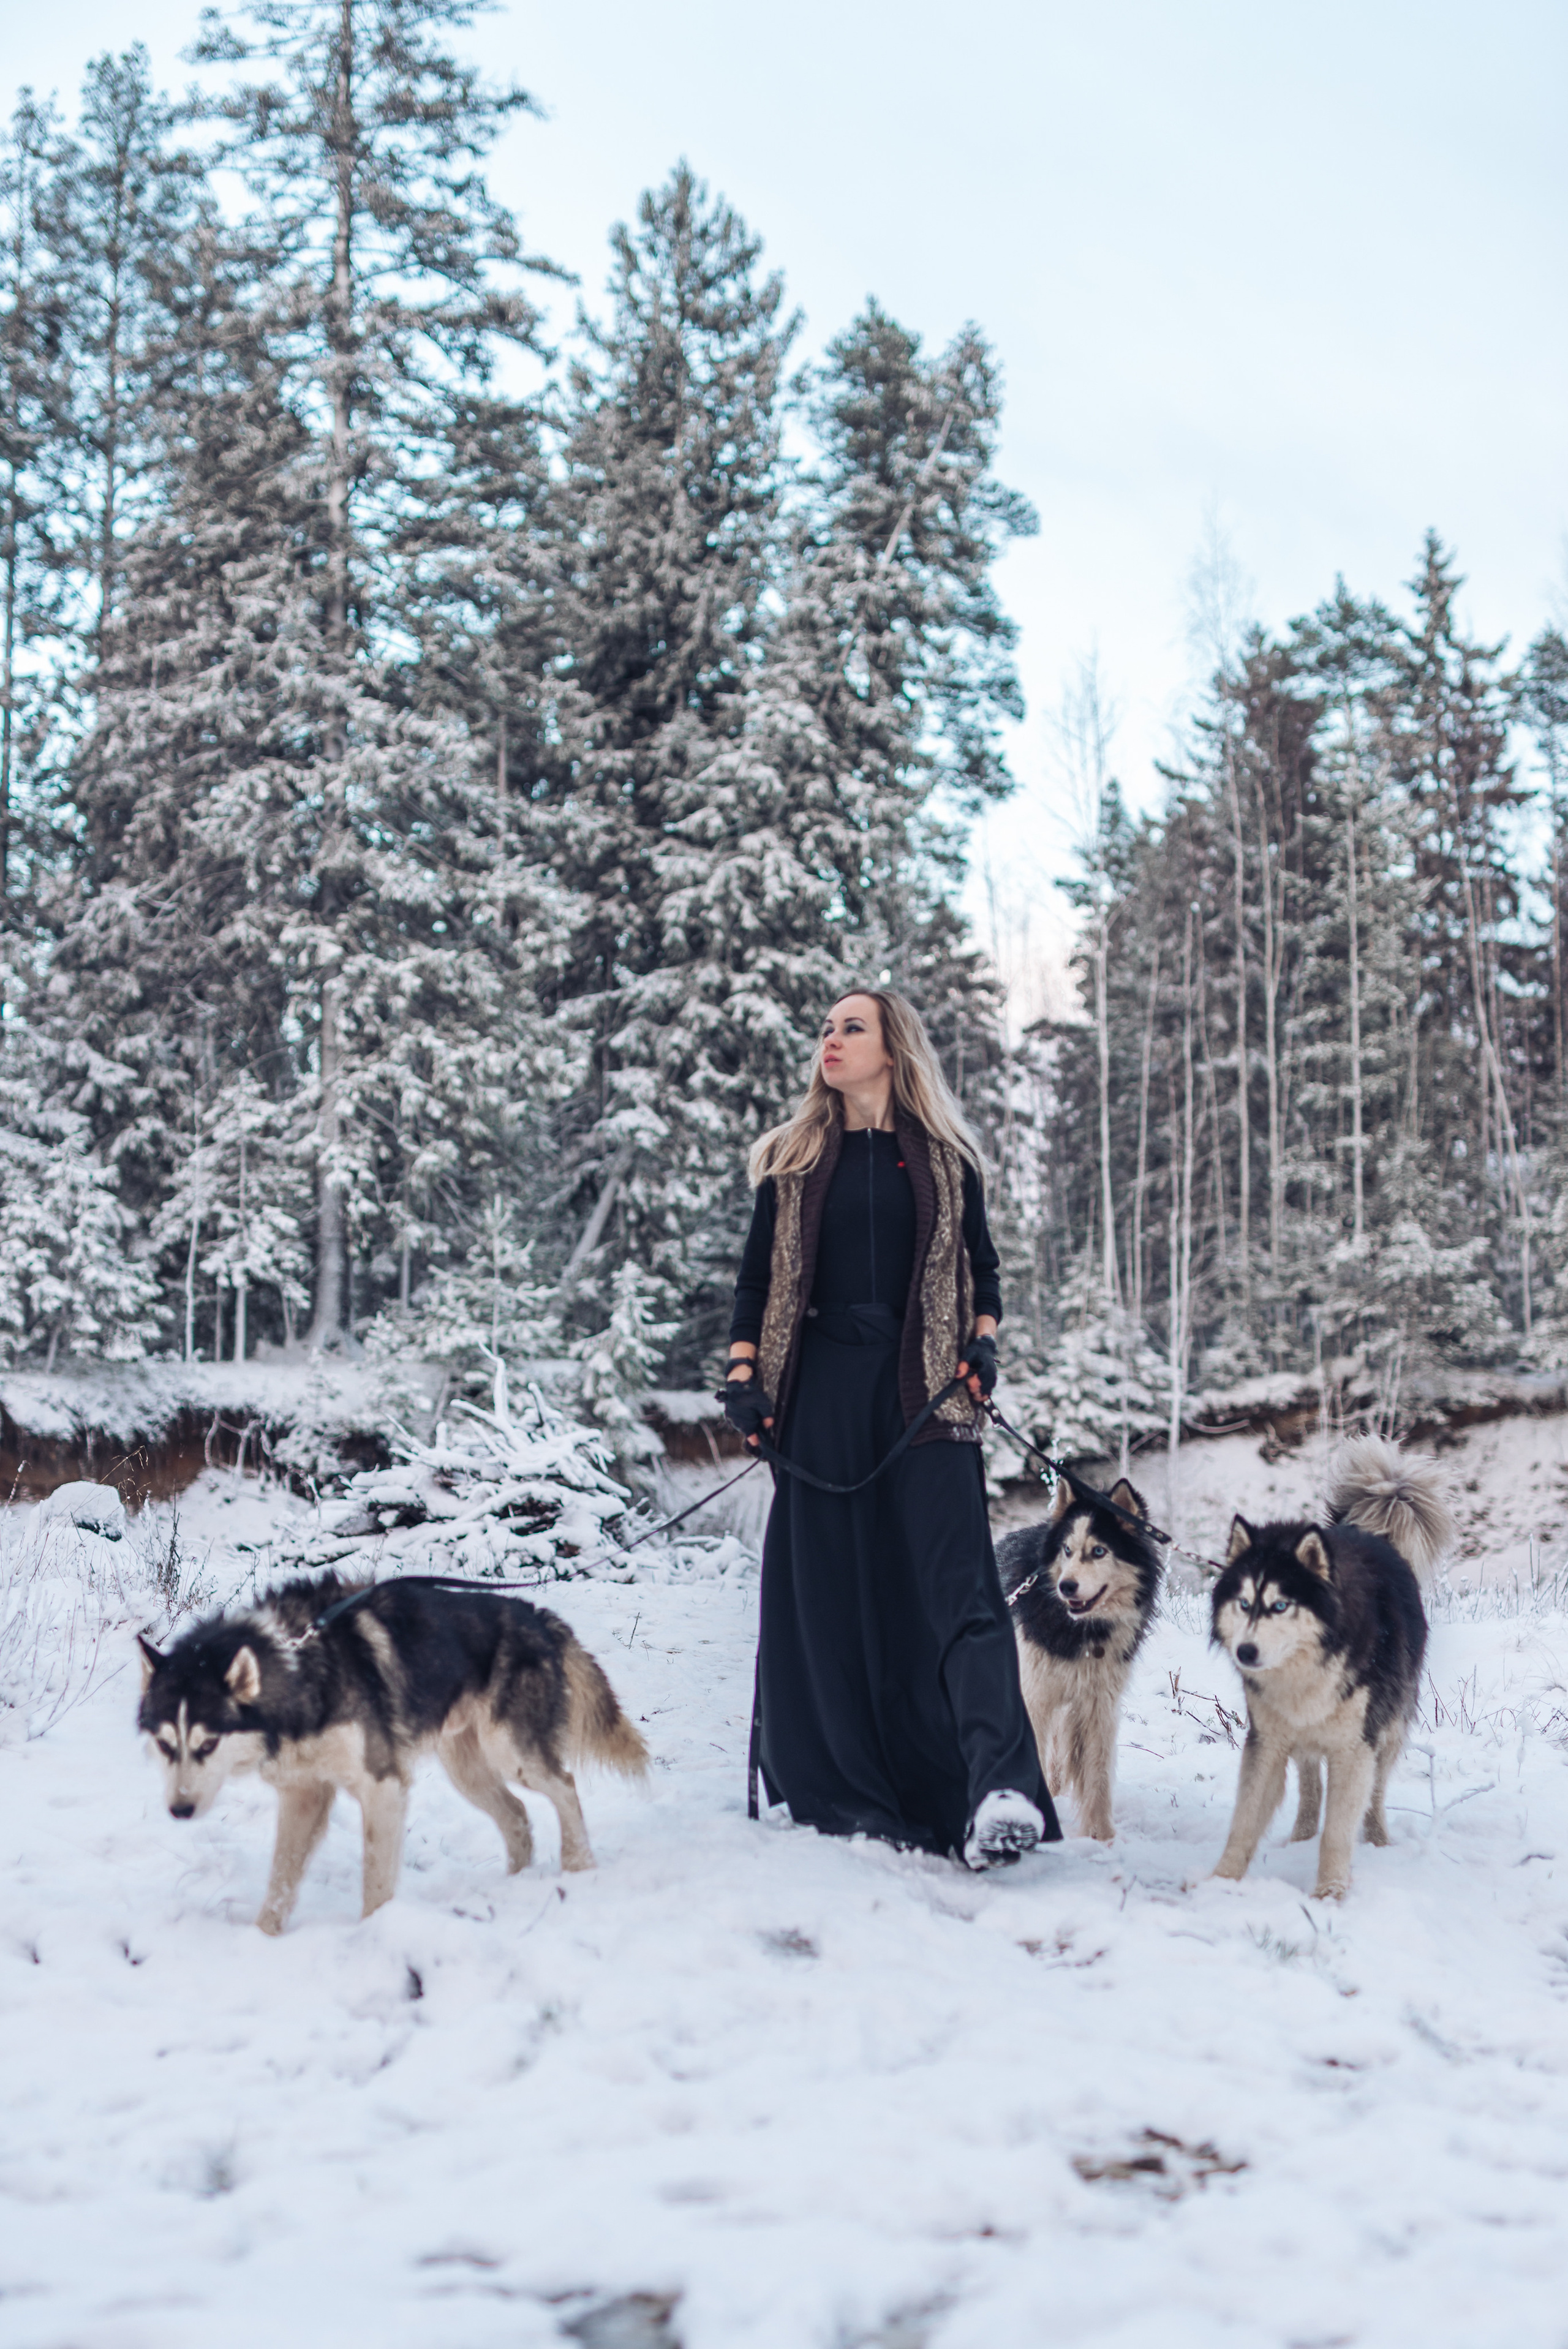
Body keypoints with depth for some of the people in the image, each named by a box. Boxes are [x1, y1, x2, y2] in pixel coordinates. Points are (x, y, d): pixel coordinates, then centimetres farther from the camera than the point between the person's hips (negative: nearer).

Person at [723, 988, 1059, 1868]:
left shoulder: (945, 1158, 11)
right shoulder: (794, 1159, 13)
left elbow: (983, 1267, 17)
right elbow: (757, 1276, 13)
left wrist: (984, 1342, -1)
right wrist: (742, 1374, 1)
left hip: (925, 1393, -2)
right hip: (822, 1391, 2)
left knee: (955, 1586, -13)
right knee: (828, 1592, 1)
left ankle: (999, 1794, -24)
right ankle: (851, 1795, 11)